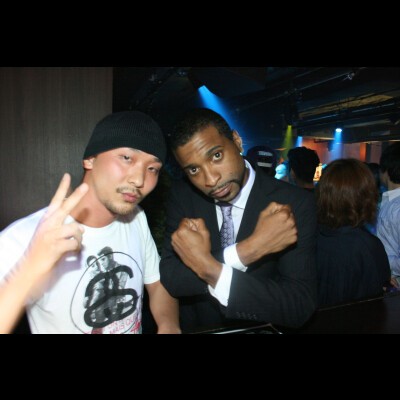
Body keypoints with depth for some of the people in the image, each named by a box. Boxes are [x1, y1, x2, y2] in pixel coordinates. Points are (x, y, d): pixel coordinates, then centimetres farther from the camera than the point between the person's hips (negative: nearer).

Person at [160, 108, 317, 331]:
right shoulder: (182, 195, -8)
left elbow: (301, 306, -20)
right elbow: (170, 279, -16)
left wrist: (208, 268, -27)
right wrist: (250, 248, -26)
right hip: (195, 328, 2)